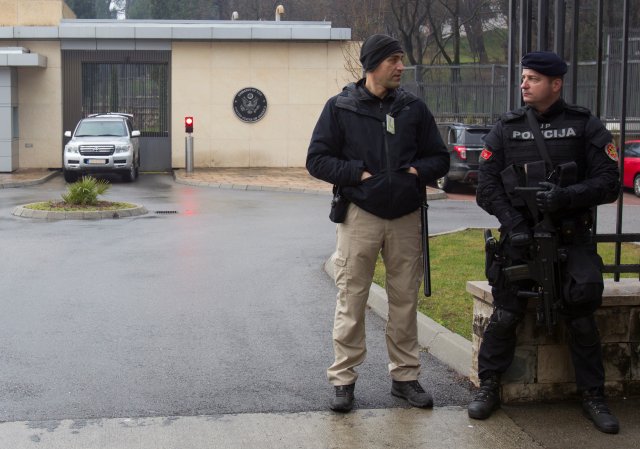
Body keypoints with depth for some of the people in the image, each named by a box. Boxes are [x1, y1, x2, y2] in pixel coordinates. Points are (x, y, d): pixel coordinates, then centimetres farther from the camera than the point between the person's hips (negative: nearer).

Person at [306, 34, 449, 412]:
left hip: (406, 216, 3)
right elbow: (317, 160, 0)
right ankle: (344, 379, 9)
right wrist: (359, 173, -12)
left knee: (405, 301, 8)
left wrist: (417, 171, -7)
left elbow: (440, 158, 13)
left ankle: (405, 376, 20)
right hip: (360, 214, -3)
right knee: (351, 302, -1)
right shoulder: (341, 107, 1)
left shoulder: (414, 108, 9)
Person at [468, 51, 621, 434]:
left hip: (571, 237, -1)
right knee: (505, 315, -6)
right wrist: (512, 223, -12)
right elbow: (487, 185, 3)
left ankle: (593, 396, 10)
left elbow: (609, 183, -3)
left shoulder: (585, 127, 2)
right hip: (521, 237, 1)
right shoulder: (506, 129, 7)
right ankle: (489, 387, 11)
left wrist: (567, 196, -20)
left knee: (581, 316, -5)